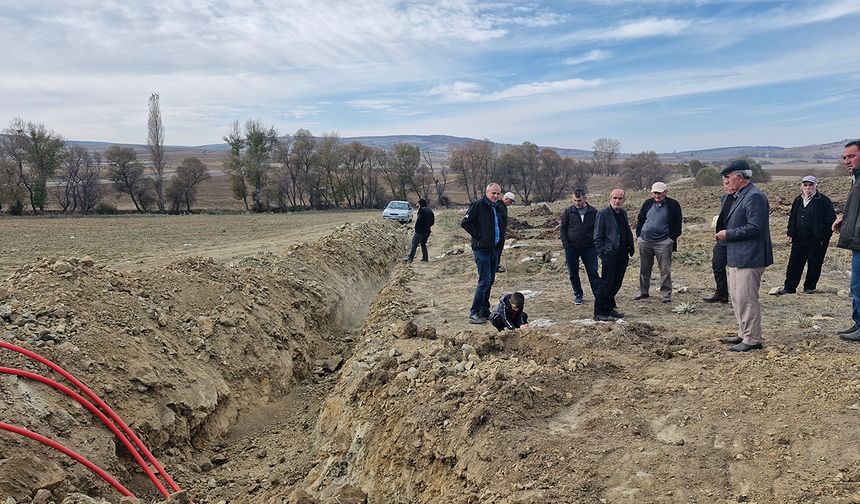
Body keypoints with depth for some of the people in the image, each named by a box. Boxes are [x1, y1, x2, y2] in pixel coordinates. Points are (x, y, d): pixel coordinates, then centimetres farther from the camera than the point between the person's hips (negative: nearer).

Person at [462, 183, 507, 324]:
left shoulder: (499, 209, 14)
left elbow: (503, 224, 29)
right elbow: (465, 222, -13)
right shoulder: (478, 205, -9)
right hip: (482, 249, -8)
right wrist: (478, 236, -14)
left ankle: (484, 311, 21)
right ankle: (474, 313, -6)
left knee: (490, 281, 11)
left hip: (495, 249, 8)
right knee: (485, 280, -12)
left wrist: (501, 240, 13)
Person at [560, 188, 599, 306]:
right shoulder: (568, 211, -1)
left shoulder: (593, 212, 0)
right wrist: (566, 245, -6)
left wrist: (596, 245, -3)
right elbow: (563, 229, 3)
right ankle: (578, 295, 20)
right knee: (573, 273, 8)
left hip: (589, 247, -1)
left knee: (593, 272, -1)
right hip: (572, 248, 1)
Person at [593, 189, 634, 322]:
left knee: (616, 284, 13)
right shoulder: (603, 214, -8)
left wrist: (630, 250, 11)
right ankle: (599, 313, 2)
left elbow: (628, 233, 20)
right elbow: (597, 236, -9)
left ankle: (609, 308, 27)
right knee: (606, 284, -5)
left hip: (622, 256, 7)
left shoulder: (623, 213, 14)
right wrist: (602, 253, -14)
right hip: (610, 255, -7)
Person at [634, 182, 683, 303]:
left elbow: (677, 224, 1)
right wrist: (638, 235, 9)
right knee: (644, 269, 12)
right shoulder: (648, 203, 9)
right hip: (645, 241, 4)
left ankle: (666, 295, 6)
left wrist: (672, 238, -5)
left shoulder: (673, 205, -1)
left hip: (663, 243, -4)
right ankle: (643, 292, 24)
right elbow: (640, 220, 16)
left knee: (665, 270, -2)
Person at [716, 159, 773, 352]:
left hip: (749, 258, -11)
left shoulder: (754, 197, -16)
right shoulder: (739, 197, 17)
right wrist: (724, 233, 7)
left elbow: (755, 227, -23)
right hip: (737, 257, 11)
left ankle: (752, 340, 2)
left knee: (746, 298, -7)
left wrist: (728, 234, -16)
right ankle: (744, 333, 28)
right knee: (736, 297, 17)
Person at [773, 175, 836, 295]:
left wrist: (825, 237, -10)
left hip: (817, 240, -4)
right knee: (794, 263, 4)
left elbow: (831, 221, -5)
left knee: (814, 265, 4)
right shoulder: (798, 201, 11)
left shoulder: (824, 201, -5)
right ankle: (789, 287, 9)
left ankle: (809, 287, 18)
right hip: (799, 239, 4)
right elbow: (792, 218, 19)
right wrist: (790, 233, 11)